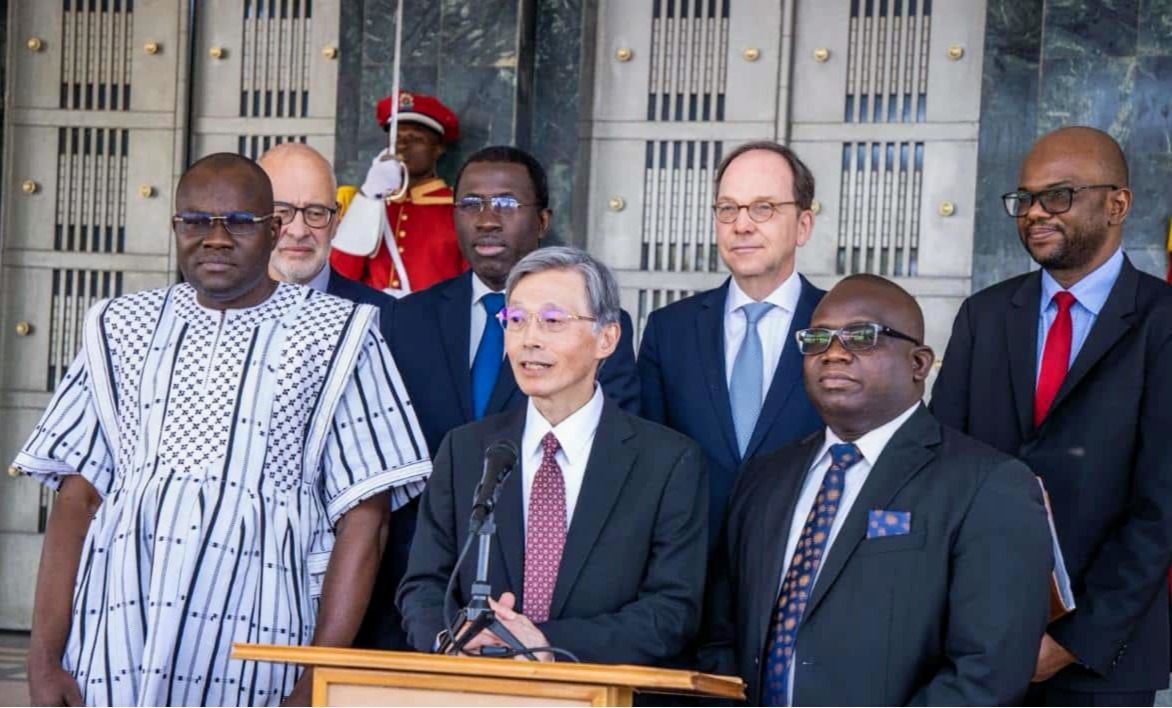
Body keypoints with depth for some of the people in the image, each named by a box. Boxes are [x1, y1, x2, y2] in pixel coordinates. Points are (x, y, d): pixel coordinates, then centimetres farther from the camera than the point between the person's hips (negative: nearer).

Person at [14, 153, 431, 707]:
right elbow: (78, 497, 9)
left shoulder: (335, 335, 4)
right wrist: (44, 662, 0)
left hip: (254, 658, -2)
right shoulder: (122, 328, 13)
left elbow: (362, 517, -1)